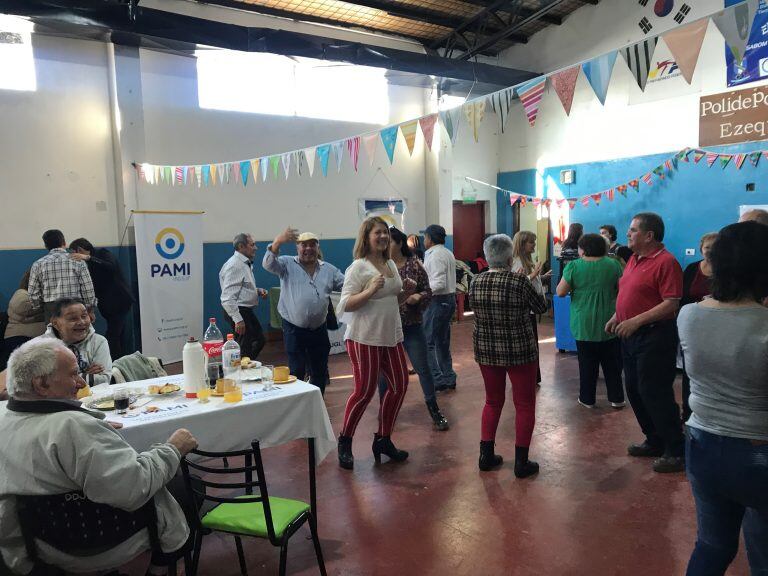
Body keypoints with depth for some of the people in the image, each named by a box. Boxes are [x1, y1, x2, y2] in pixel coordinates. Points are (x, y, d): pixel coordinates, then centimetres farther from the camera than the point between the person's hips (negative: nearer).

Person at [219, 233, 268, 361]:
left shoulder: (246, 263, 12)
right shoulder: (234, 265, -19)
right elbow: (228, 297, -25)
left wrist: (258, 290, 7)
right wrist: (238, 320, -27)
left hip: (246, 311, 10)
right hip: (238, 312, -10)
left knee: (260, 340, 18)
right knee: (245, 349, -4)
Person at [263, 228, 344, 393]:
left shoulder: (329, 269, 9)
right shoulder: (287, 264, -1)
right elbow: (268, 264, -19)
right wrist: (278, 242, -36)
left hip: (319, 329, 4)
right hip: (294, 329, -4)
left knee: (320, 371, 14)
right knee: (297, 371, 3)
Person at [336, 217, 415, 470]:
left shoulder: (391, 264, 12)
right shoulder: (358, 267, -12)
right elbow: (345, 305, -16)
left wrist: (406, 293, 3)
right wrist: (370, 291, -28)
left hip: (391, 336, 8)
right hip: (365, 338, -8)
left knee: (399, 385, 9)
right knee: (364, 391, -2)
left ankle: (383, 440, 25)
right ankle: (345, 442, 19)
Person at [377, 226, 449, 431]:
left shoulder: (414, 264, -3)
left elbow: (428, 291, -1)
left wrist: (418, 297, -21)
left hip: (411, 326, -1)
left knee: (422, 367, 3)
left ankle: (434, 411, 18)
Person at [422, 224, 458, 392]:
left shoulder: (434, 256, -16)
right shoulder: (448, 253, 14)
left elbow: (439, 284, -24)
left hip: (438, 301, -10)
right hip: (450, 298, 10)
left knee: (429, 342, -4)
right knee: (443, 341, 16)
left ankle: (438, 380, -3)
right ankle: (449, 378, 22)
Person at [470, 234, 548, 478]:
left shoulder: (476, 283, -3)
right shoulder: (519, 281, -16)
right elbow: (541, 307, -3)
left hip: (485, 350, 5)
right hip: (518, 351, -4)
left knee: (493, 402, 19)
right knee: (524, 405, 9)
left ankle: (486, 455, 22)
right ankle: (521, 462, 14)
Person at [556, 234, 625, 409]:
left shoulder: (573, 266, -11)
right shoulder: (613, 264, -6)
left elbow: (560, 292, -8)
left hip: (584, 326, -1)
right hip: (609, 324, 1)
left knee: (587, 364, 11)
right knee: (612, 364, 14)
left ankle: (587, 399, 20)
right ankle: (616, 398, 22)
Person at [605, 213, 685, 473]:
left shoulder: (666, 262, -17)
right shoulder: (634, 259, 11)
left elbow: (671, 304, -22)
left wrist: (636, 321, -25)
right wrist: (617, 316, 10)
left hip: (654, 337, -9)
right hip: (630, 335, 10)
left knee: (655, 394, -4)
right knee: (635, 391, 16)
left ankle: (676, 452, 11)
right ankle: (654, 442, 31)